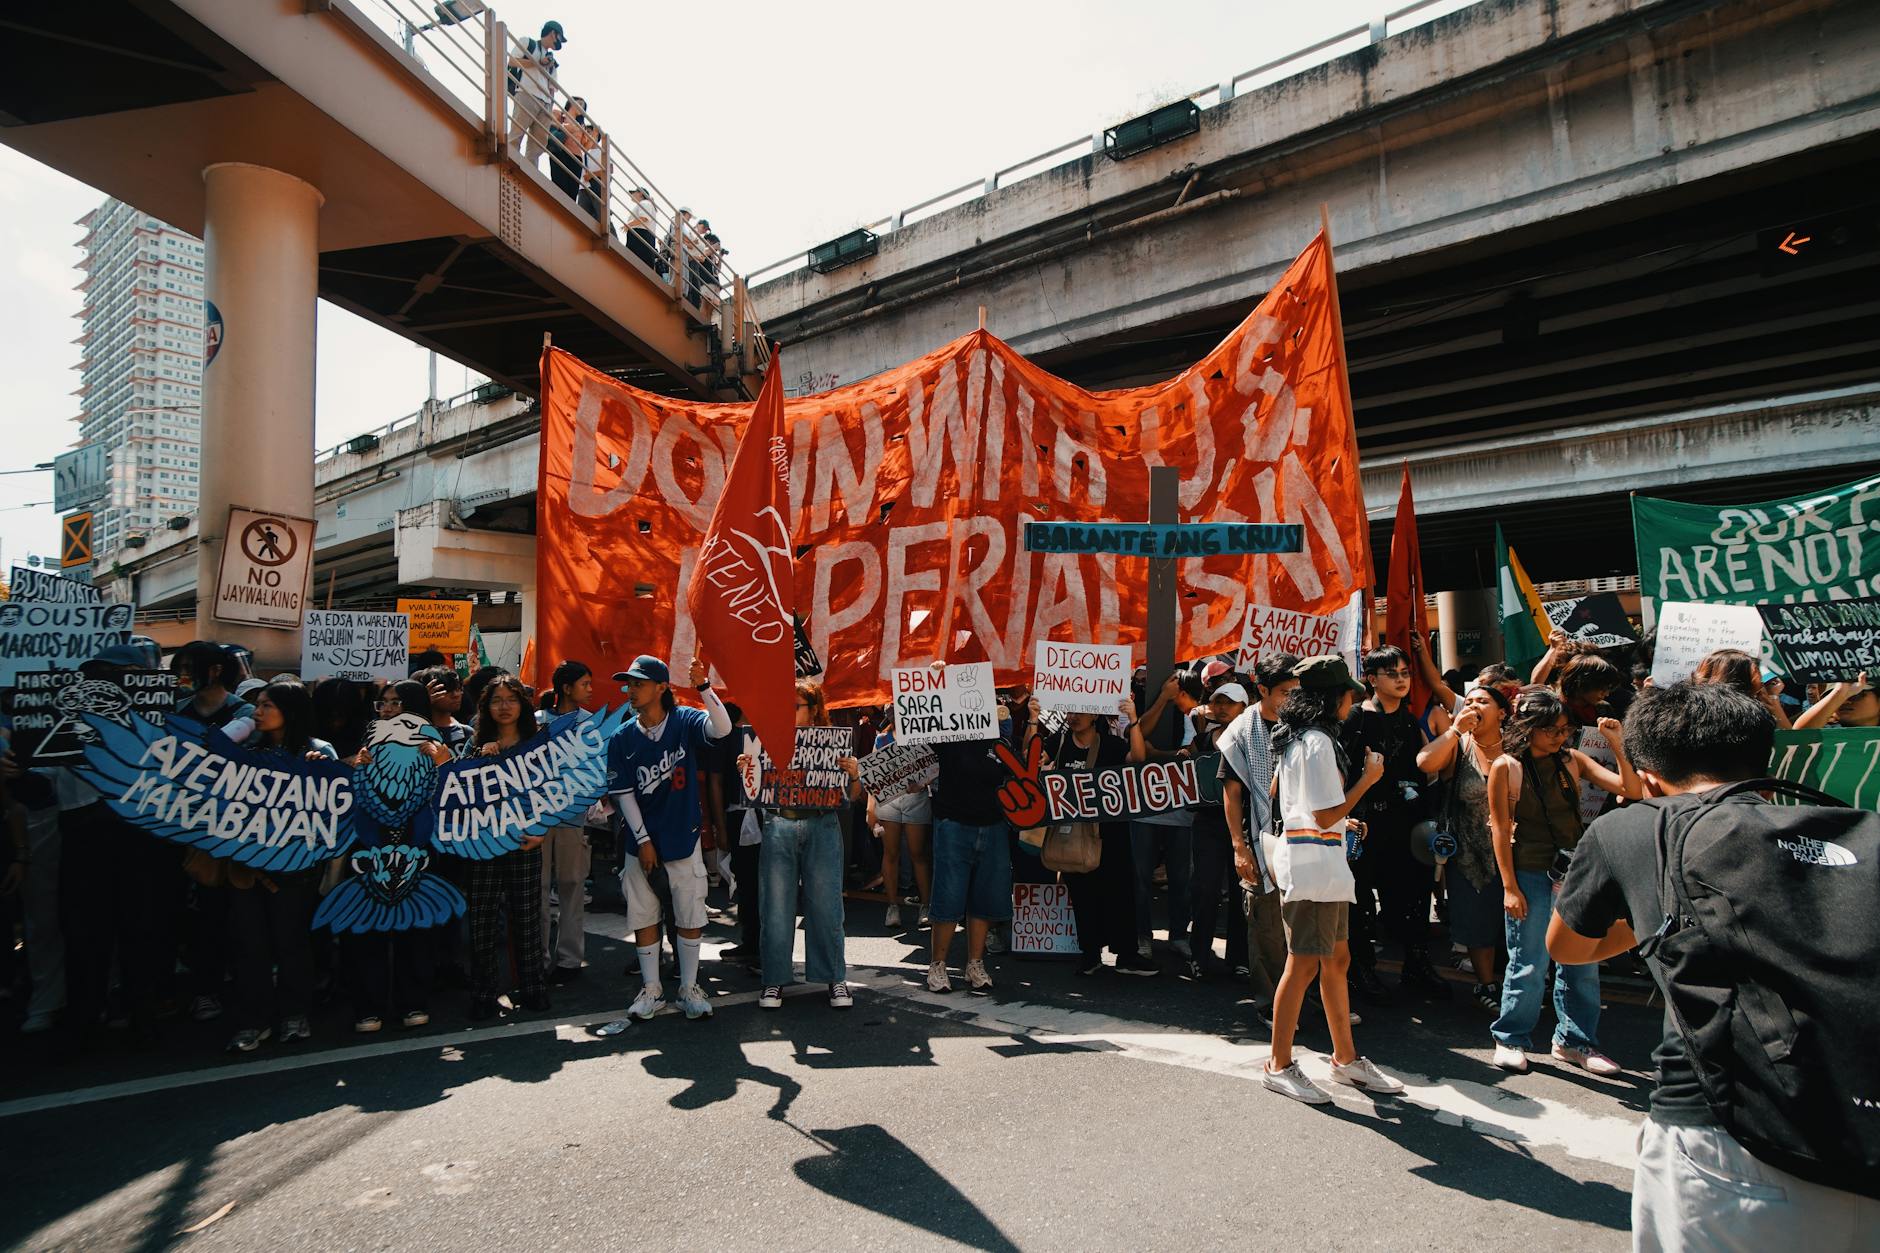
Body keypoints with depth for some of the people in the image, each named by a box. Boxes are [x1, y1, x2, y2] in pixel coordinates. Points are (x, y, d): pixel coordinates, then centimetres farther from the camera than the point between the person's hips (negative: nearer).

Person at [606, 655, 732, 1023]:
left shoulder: (685, 721, -6)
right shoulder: (623, 738, 0)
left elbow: (722, 729, -26)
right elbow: (623, 794, 0)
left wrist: (703, 687, -38)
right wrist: (643, 840, -5)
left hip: (683, 840, -2)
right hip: (642, 843, 2)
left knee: (690, 919, 6)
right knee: (643, 919, 9)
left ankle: (689, 989, 21)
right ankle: (651, 990, 24)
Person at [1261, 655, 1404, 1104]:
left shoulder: (1298, 739, 13)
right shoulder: (1318, 743, -17)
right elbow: (1326, 817, -18)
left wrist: (1342, 823, 25)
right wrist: (1367, 779, -8)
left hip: (1323, 864, 10)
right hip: (1312, 863, -10)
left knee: (1336, 960, 16)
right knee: (1304, 964, -3)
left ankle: (1346, 1058, 27)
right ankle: (1279, 1066, 7)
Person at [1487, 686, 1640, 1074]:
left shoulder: (1572, 760, 3)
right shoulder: (1506, 768, -8)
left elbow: (1631, 790, -3)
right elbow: (1500, 829, -7)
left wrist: (1617, 745, -14)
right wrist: (1509, 887, -9)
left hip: (1573, 872, 5)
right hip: (1530, 875, -4)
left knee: (1583, 962, 11)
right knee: (1529, 966, 2)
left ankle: (1574, 1041, 28)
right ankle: (1510, 1039, 20)